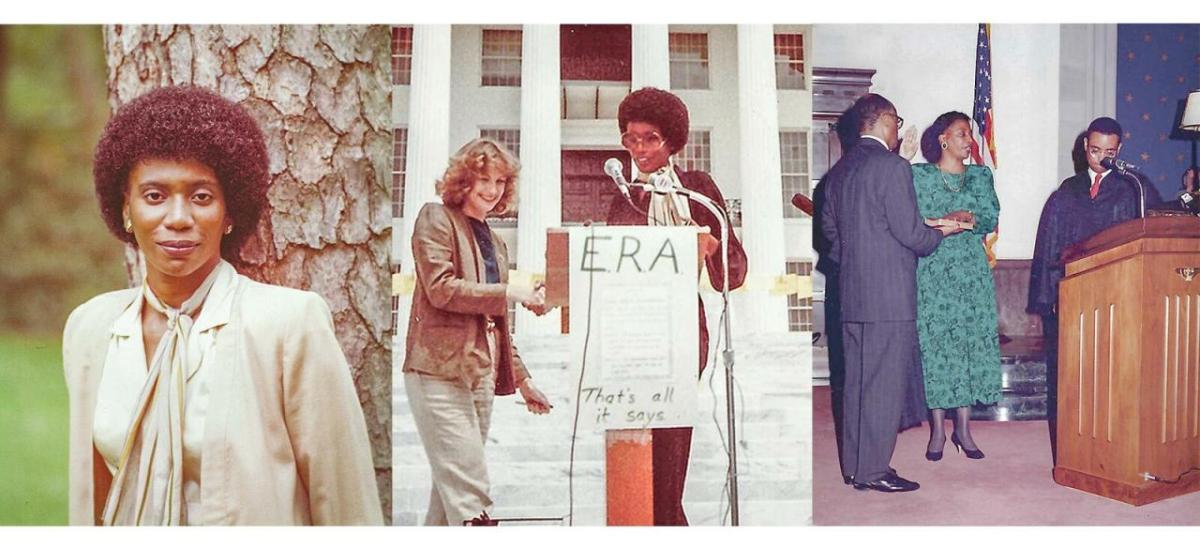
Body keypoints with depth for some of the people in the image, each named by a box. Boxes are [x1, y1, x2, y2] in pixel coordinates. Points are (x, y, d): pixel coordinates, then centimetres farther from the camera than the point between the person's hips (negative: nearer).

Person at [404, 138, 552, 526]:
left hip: (481, 375, 7)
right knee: (468, 491, -13)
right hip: (439, 371, -7)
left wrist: (522, 381, 23)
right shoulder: (436, 219, 2)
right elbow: (440, 288, -13)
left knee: (449, 489, 7)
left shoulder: (495, 243, 23)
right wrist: (509, 293, -12)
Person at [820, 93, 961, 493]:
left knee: (857, 381, 13)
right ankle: (874, 470, 3)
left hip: (851, 293, 8)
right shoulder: (892, 167, -13)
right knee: (885, 383, -2)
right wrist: (940, 233, 4)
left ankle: (855, 467, 19)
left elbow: (829, 226, 17)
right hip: (889, 294, -8)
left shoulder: (840, 169, 12)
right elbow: (910, 232, -15)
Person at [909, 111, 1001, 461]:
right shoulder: (919, 175, 4)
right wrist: (963, 219, -11)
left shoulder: (980, 176, 13)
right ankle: (937, 429, 5)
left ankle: (963, 428, 10)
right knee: (934, 344, -3)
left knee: (971, 343, 1)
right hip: (932, 271, -3)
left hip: (971, 271, 3)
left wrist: (962, 217, -17)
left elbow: (990, 219, 0)